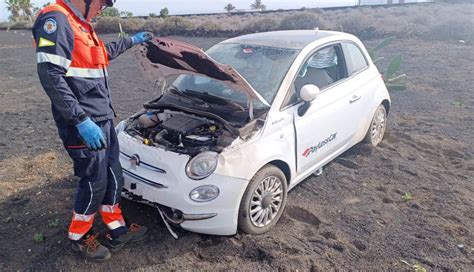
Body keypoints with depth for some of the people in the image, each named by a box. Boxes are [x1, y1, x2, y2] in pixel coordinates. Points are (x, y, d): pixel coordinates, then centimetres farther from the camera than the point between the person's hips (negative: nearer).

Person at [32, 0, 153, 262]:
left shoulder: (81, 24, 14)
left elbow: (103, 53, 35)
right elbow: (50, 76, -24)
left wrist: (131, 41, 40)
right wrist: (82, 120, -27)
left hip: (103, 119, 9)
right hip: (83, 125, -9)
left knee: (113, 177, 15)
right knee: (94, 184, 3)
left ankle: (117, 231, 30)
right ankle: (79, 238, 25)